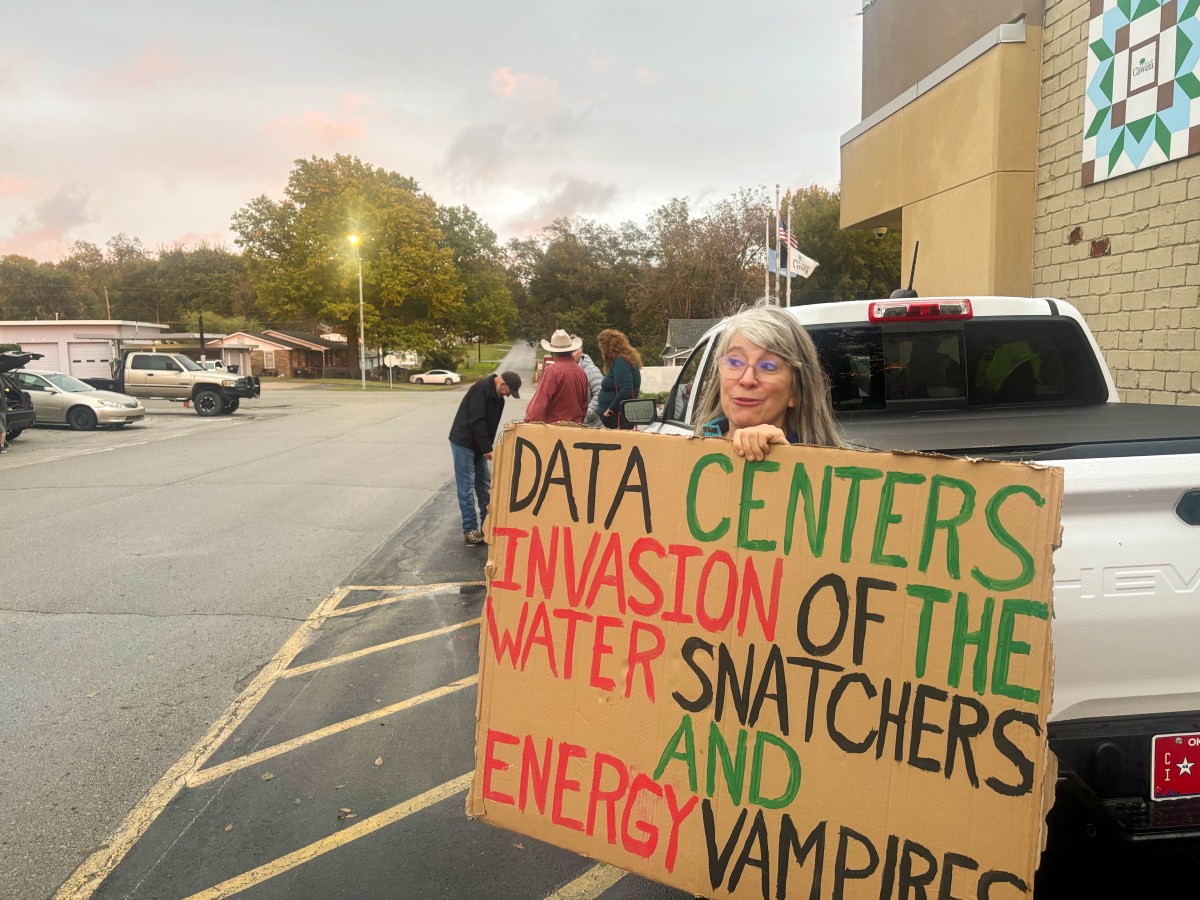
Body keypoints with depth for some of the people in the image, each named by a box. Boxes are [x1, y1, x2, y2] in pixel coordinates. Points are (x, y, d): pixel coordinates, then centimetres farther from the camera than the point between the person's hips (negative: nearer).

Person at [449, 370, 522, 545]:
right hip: (463, 442, -9)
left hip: (478, 445, 9)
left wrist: (487, 448, 2)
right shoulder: (481, 388, -21)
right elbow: (476, 421, -25)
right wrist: (487, 449, -21)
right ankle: (470, 529, -3)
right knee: (466, 486, -6)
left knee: (484, 483, 12)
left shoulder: (498, 396, 7)